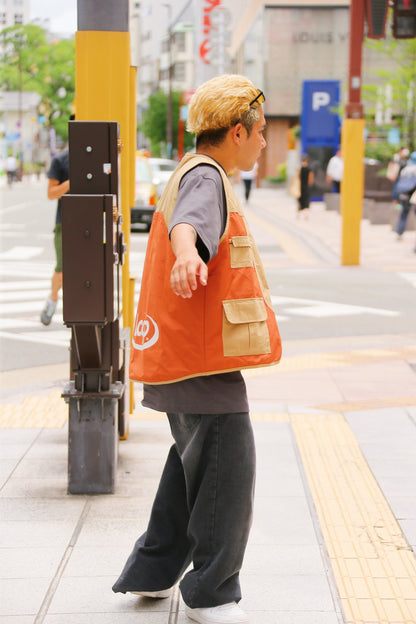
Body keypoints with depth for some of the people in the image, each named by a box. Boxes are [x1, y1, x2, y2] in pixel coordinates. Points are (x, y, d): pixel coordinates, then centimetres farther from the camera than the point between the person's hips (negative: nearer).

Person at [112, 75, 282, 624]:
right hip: (201, 354, -11)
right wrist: (186, 251, -61)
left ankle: (153, 571, 29)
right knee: (227, 463, -6)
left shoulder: (191, 175, 19)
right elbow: (188, 219, -39)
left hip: (180, 349, 11)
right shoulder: (205, 177, -14)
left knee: (194, 461, 20)